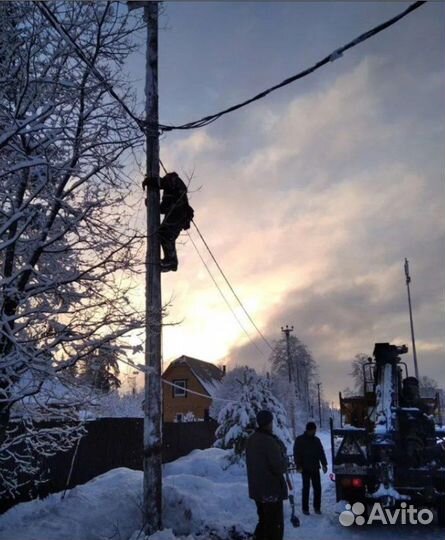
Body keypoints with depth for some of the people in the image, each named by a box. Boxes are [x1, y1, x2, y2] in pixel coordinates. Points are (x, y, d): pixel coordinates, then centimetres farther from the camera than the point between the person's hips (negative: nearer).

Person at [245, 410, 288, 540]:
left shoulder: (251, 440, 6)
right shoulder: (270, 441, -21)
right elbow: (280, 467, -22)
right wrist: (283, 457, -2)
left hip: (256, 489, 8)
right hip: (272, 489, -8)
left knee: (263, 521, 21)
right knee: (275, 524, 2)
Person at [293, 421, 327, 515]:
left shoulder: (316, 440, 12)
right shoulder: (299, 440, -2)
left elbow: (321, 453, 14)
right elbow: (296, 454, -5)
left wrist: (324, 464, 3)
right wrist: (298, 466, -12)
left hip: (315, 468, 4)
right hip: (305, 468, -4)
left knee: (317, 488, 2)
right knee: (306, 488, -2)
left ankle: (317, 507, 12)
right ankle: (305, 508, 6)